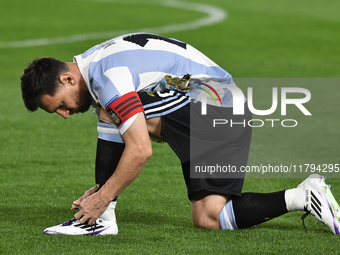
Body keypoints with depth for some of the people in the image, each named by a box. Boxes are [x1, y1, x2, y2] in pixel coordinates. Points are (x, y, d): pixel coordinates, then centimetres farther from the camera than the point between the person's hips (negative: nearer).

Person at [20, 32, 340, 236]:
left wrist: (102, 199, -17)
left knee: (112, 110, -19)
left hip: (214, 106, -11)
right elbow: (127, 139, 20)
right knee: (207, 218, 0)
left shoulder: (106, 76, -20)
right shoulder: (97, 64, 13)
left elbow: (140, 150, -25)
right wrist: (106, 186, 9)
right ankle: (302, 197, -1)